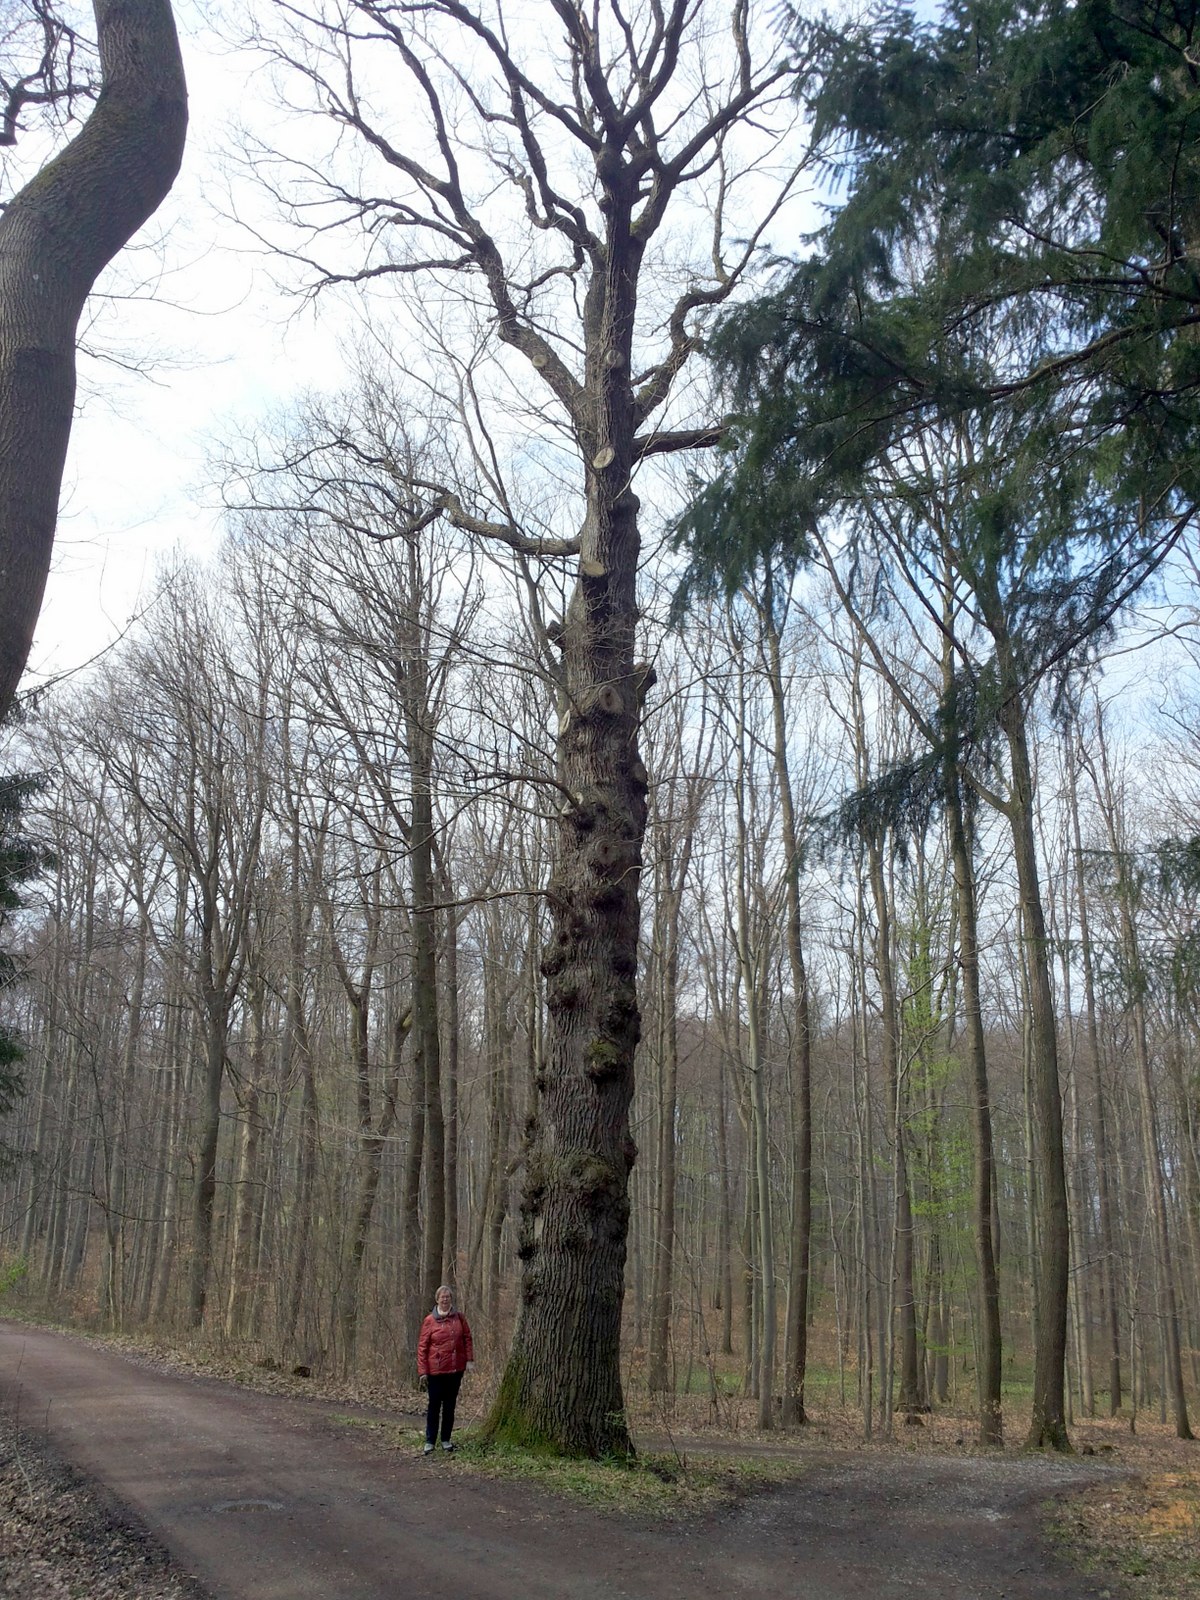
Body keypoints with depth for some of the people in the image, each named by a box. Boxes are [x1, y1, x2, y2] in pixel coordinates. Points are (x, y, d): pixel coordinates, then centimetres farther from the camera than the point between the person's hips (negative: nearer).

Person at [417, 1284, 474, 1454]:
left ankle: (446, 1439, 21)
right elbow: (422, 1347, -5)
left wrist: (469, 1359, -4)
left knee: (450, 1405, 11)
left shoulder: (459, 1318, 2)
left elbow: (467, 1338, 6)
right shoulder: (429, 1321, -6)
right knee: (434, 1405, 1)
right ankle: (430, 1441, 10)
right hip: (436, 1370, -3)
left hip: (456, 1369, 3)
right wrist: (423, 1370, -8)